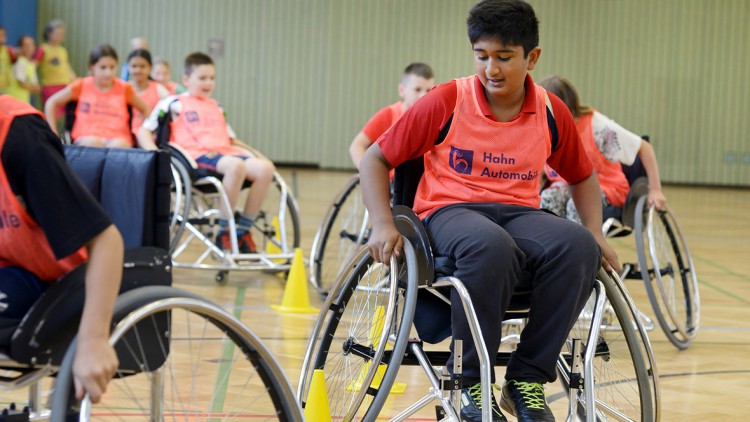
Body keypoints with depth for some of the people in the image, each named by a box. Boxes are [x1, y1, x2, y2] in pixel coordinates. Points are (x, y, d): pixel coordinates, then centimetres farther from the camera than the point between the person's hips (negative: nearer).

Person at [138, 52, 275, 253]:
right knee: (236, 165, -37)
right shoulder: (174, 104, 14)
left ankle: (242, 231, -15)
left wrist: (255, 152, 19)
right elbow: (144, 132, 9)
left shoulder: (217, 107, 31)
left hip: (225, 153, 6)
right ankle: (224, 232, -26)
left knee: (265, 168, -23)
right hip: (196, 154, -6)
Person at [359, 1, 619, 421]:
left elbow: (582, 177, 22)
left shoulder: (552, 112, 6)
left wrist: (596, 233, 5)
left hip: (519, 213, 3)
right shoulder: (447, 102, -4)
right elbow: (375, 159, 2)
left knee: (578, 245, -31)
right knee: (491, 246, -41)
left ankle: (527, 379, -18)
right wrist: (384, 225, -12)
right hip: (451, 211, -3)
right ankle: (470, 380, -21)